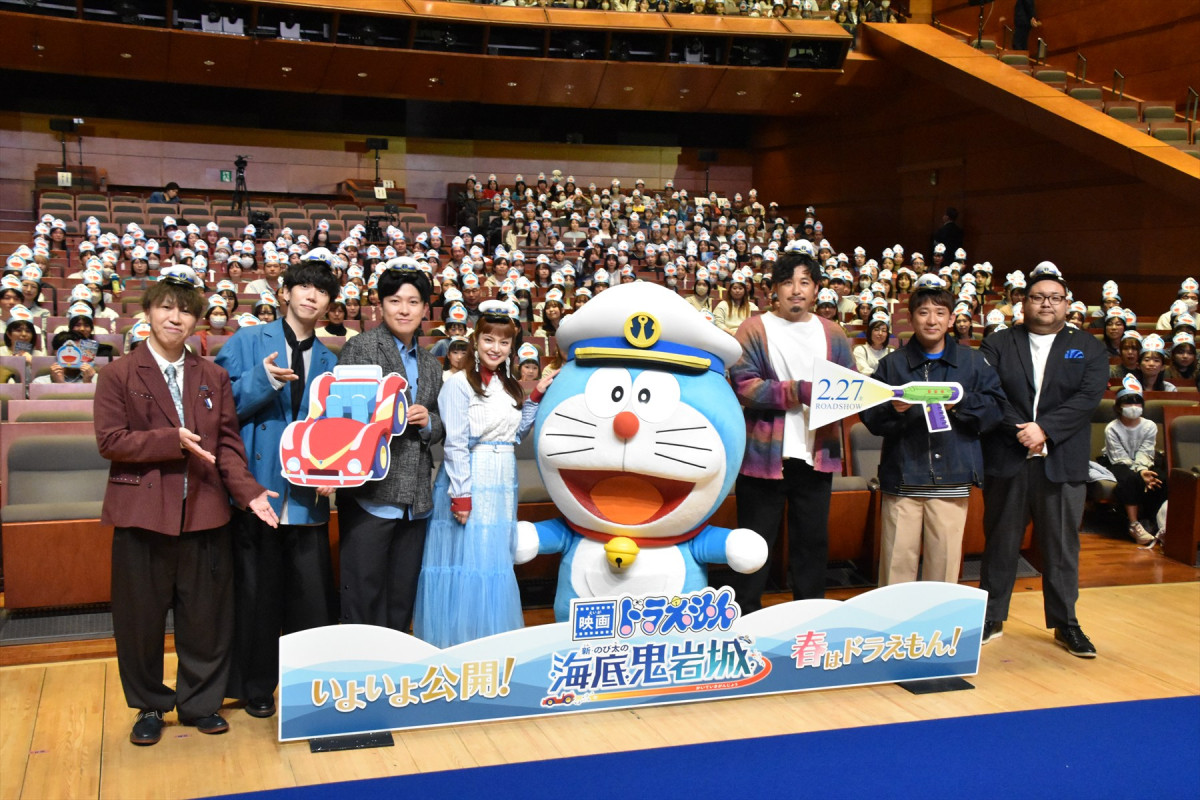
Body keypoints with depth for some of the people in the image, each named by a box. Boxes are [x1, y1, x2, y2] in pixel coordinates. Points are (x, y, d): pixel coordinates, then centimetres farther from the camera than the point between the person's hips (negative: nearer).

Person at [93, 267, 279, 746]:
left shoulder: (214, 378, 10)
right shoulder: (119, 375, 1)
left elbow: (228, 444, 5)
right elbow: (110, 440, -7)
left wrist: (249, 490, -9)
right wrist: (172, 440, -19)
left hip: (204, 510, 3)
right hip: (142, 513, -2)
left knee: (206, 615, 9)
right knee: (142, 616, 7)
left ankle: (201, 702, 25)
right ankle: (149, 706, 25)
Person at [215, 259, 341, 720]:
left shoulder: (329, 363, 14)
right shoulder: (247, 343, 4)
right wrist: (263, 380, -21)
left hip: (307, 495, 3)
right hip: (257, 487, -3)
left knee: (313, 592, 3)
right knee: (256, 592, 6)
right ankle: (256, 686, 22)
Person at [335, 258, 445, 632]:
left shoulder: (431, 365, 17)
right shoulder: (360, 347, -1)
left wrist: (428, 422, 0)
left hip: (415, 499, 6)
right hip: (371, 490, -6)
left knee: (401, 602, 12)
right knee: (363, 600, -2)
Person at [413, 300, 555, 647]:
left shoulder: (509, 387, 13)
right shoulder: (460, 384, -10)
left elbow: (516, 432, 13)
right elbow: (456, 444, -14)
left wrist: (536, 397, 10)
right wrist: (461, 494, -18)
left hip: (503, 485, 7)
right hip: (470, 481, -7)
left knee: (496, 561, 12)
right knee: (467, 561, -4)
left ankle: (491, 641, 22)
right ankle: (457, 640, 8)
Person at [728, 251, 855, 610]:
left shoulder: (832, 334, 9)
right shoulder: (754, 330, -4)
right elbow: (744, 385, -15)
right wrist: (800, 391, -21)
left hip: (816, 455, 4)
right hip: (763, 455, -4)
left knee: (812, 540, 13)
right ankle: (746, 617, 18)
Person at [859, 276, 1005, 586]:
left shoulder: (974, 363, 10)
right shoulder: (892, 364, 11)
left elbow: (995, 408, 1)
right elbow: (869, 416, 4)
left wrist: (961, 404, -14)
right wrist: (892, 409, -16)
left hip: (952, 481, 0)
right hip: (902, 479, 0)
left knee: (944, 563, 3)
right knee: (897, 563, 0)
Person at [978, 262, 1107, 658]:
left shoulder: (1088, 348, 8)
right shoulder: (998, 344, 6)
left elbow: (1088, 396, -6)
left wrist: (1045, 429, -17)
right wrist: (1018, 430, -18)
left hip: (1063, 463, 0)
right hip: (1007, 461, 0)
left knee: (1062, 546, 7)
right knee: (1000, 543, 8)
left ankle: (1065, 623, 18)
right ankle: (992, 617, 19)